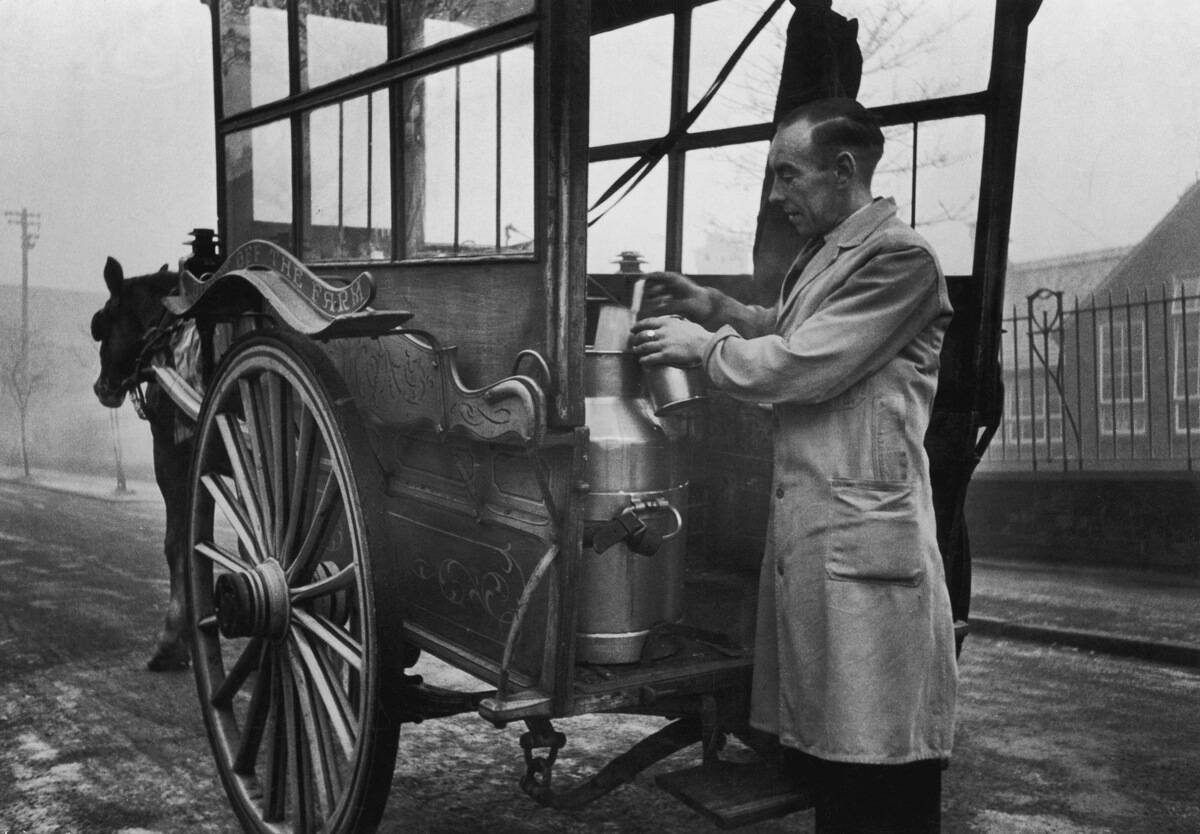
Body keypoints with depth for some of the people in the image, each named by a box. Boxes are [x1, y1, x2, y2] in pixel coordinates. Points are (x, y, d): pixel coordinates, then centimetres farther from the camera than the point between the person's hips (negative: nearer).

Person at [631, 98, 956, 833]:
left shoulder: (899, 259, -12)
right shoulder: (823, 256, 16)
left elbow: (804, 364, -18)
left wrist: (702, 346, -5)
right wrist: (717, 308, 14)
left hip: (861, 535, -9)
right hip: (807, 528, 9)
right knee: (825, 742, 16)